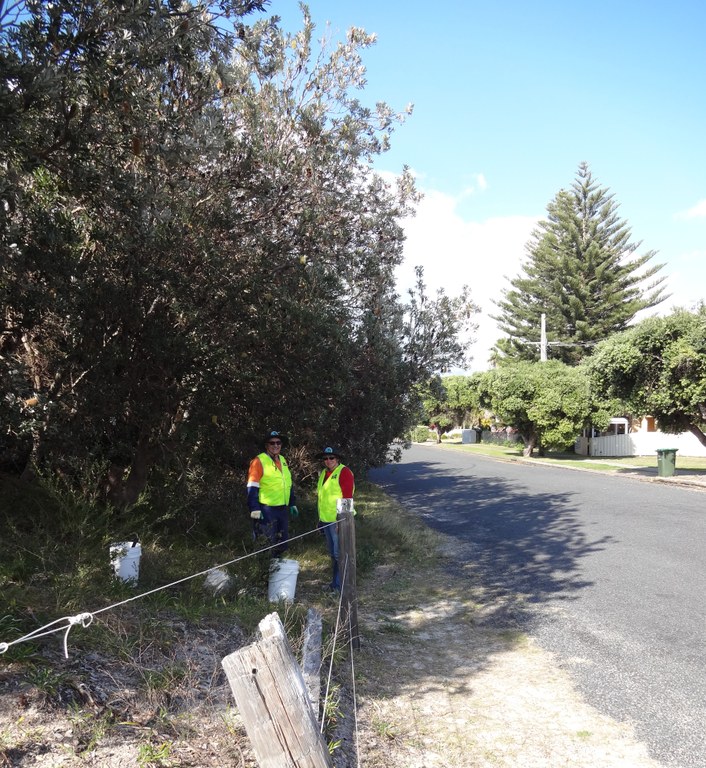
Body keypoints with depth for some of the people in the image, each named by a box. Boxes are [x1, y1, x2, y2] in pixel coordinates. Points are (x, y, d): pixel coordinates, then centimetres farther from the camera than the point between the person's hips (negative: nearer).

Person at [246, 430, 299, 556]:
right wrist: (255, 509, -20)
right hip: (267, 510, -7)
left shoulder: (283, 460, 13)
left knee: (282, 542, 15)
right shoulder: (259, 461, -10)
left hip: (283, 509, 7)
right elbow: (252, 488, -14)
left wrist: (292, 504, 19)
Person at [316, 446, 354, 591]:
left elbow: (347, 498, -17)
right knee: (333, 553, 16)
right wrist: (321, 518, 20)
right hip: (326, 520, 9)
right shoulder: (324, 473, 13)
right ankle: (335, 582, 26)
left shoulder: (344, 472, -13)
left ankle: (339, 585, 2)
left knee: (339, 553, -5)